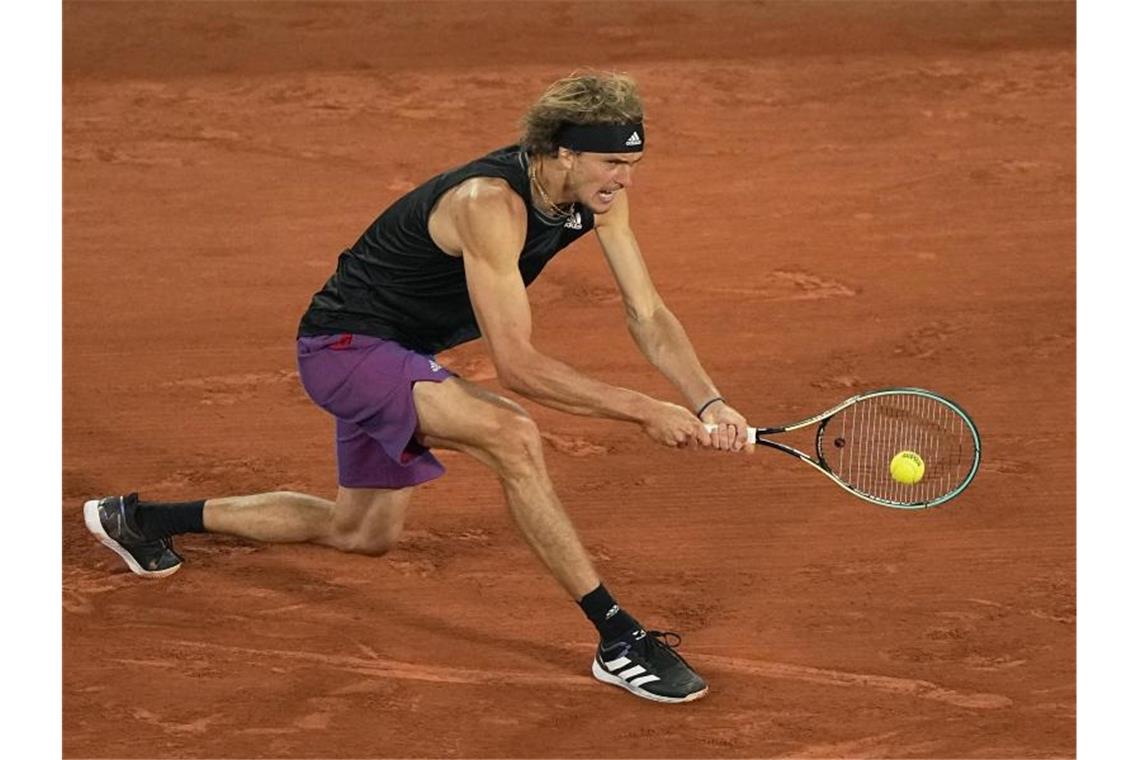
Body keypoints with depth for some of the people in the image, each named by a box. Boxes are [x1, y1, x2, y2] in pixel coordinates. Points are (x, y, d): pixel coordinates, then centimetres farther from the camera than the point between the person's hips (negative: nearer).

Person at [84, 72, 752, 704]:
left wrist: (710, 404, -21)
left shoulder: (600, 192, -10)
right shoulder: (490, 203, -33)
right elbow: (517, 366, -34)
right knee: (512, 434, -33)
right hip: (344, 346, -10)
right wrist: (645, 411, -34)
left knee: (364, 534, 25)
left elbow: (649, 317, -6)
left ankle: (142, 519, 39)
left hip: (401, 355, 10)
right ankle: (619, 640, -28)